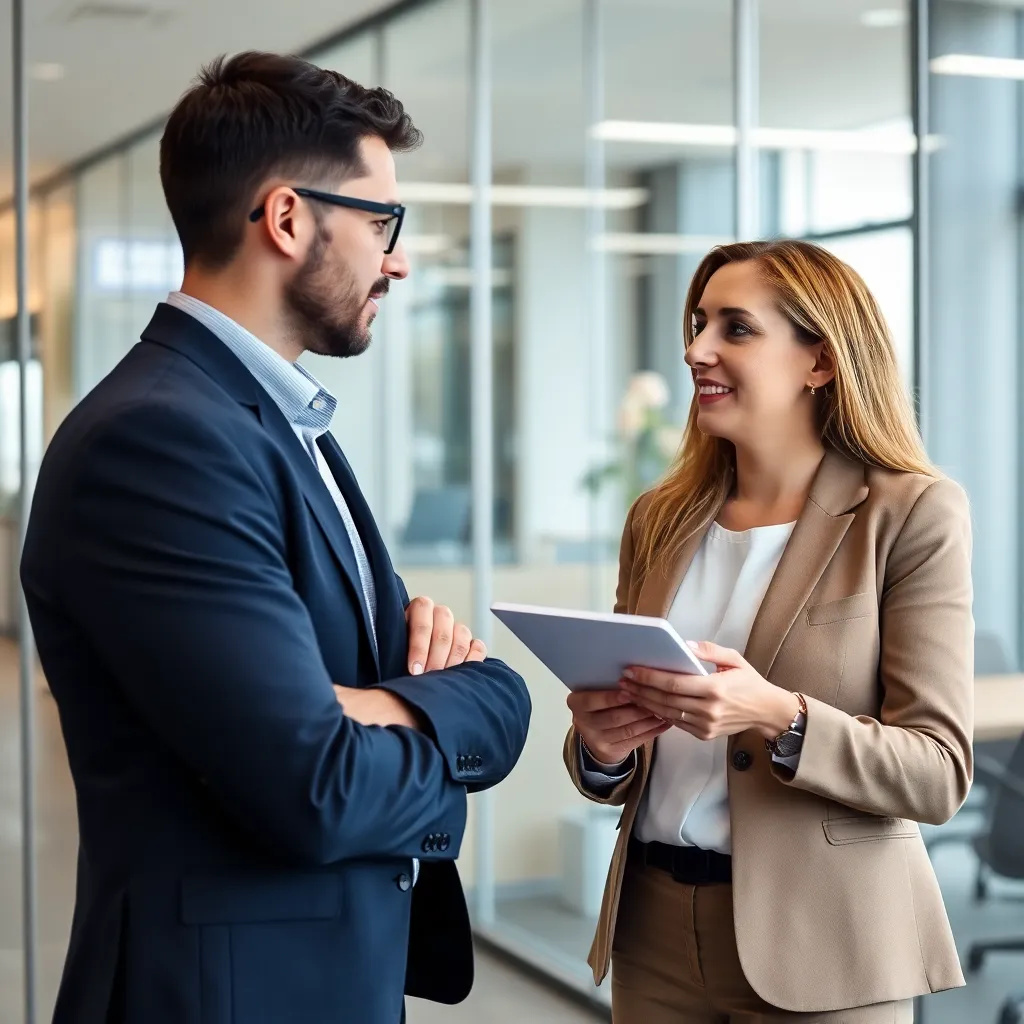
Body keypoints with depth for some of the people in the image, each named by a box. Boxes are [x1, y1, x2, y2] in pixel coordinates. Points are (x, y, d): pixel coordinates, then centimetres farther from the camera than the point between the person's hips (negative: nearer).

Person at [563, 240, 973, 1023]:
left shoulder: (913, 514, -8)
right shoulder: (659, 520, 6)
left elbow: (940, 772, -13)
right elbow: (619, 775, 11)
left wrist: (777, 718, -27)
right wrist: (600, 746, -11)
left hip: (817, 943, -4)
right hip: (654, 927, 4)